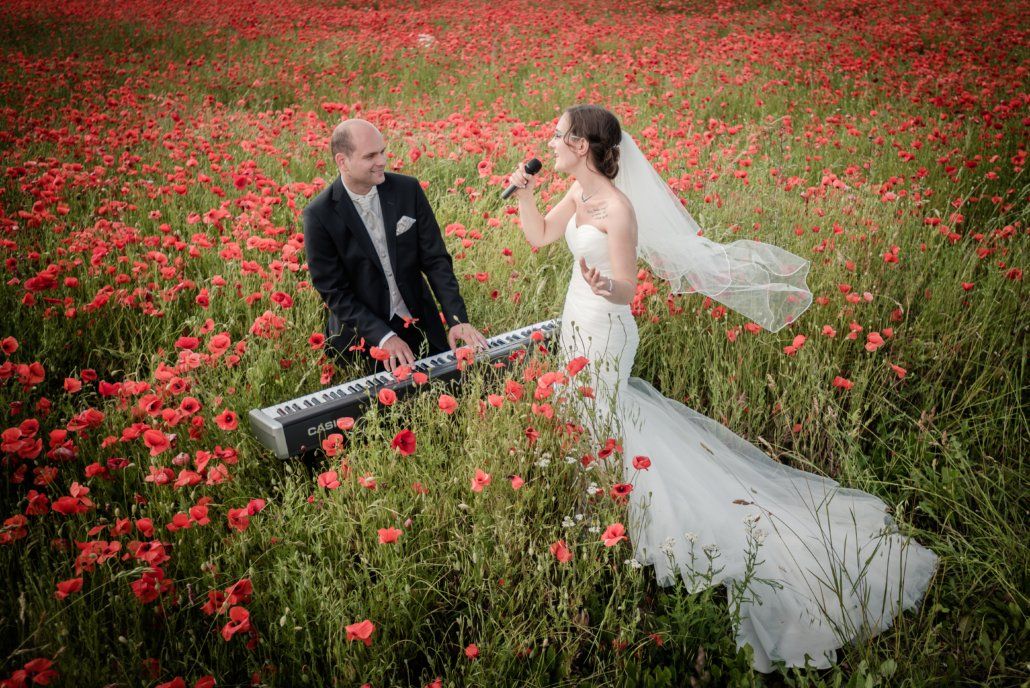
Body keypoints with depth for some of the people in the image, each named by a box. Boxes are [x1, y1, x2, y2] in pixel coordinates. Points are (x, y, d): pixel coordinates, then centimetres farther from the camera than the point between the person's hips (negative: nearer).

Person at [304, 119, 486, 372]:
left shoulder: (409, 190, -4)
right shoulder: (319, 215, -13)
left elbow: (436, 259, -2)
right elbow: (333, 291, -12)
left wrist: (457, 319, -13)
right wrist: (384, 336, -21)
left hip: (421, 326, 3)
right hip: (363, 338, -3)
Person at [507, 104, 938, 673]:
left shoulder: (617, 207, -24)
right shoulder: (578, 194, 1)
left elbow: (626, 291, -23)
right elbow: (538, 236, 13)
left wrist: (605, 286, -46)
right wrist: (525, 194, -2)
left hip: (602, 333, -9)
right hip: (580, 326, 9)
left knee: (598, 423, 2)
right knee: (581, 417, 19)